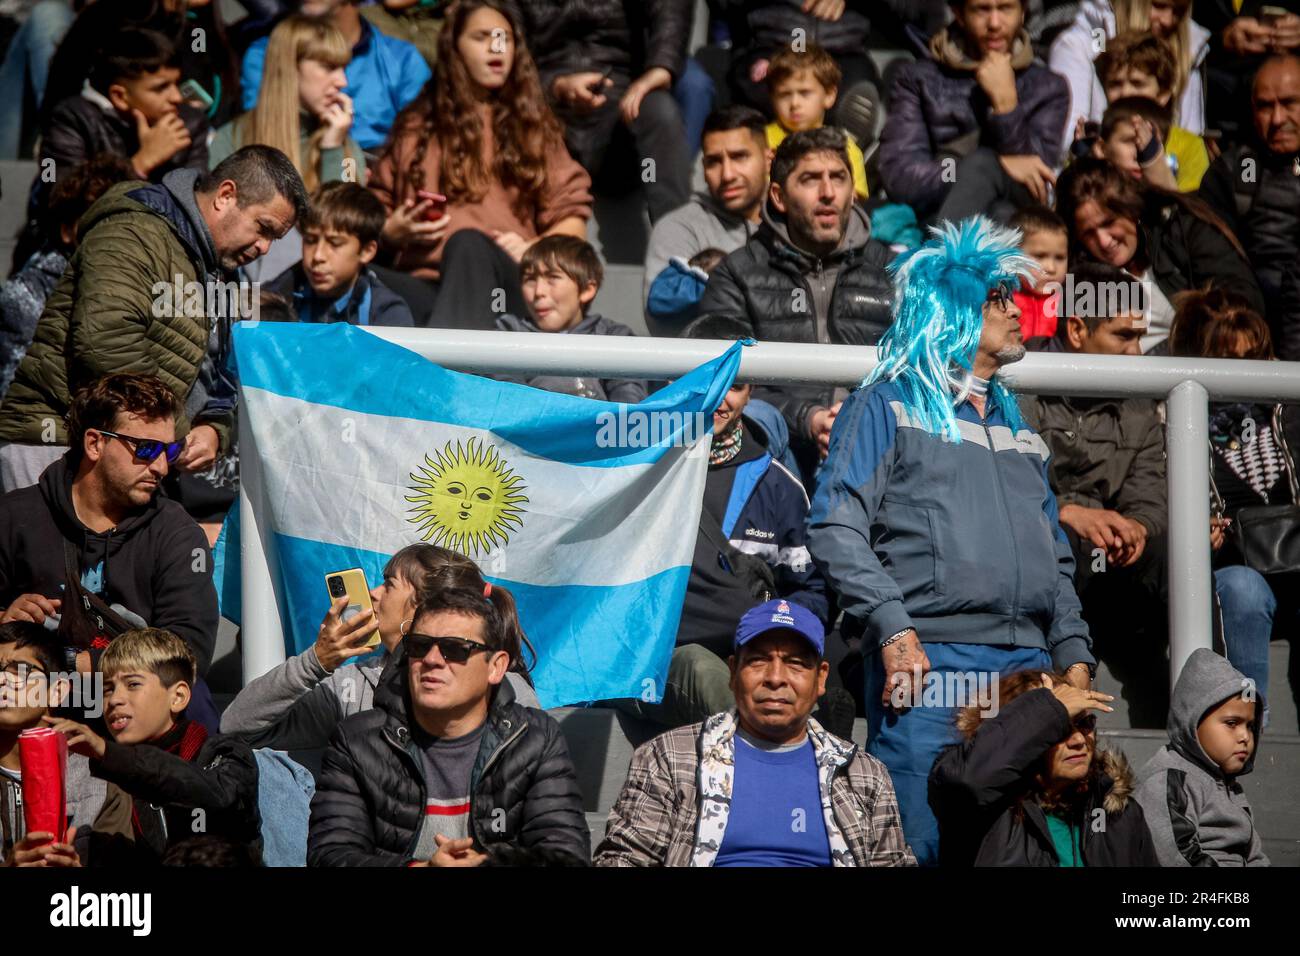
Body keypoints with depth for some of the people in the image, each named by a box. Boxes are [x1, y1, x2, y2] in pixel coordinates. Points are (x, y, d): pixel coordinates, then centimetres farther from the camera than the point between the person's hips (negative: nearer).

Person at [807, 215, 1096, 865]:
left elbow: (1055, 559, 27)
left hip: (1026, 665, 6)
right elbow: (835, 529, -5)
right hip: (927, 663, -6)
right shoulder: (888, 405, 6)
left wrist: (1074, 656, 11)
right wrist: (894, 631, -16)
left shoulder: (1017, 428, 26)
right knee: (921, 847, -13)